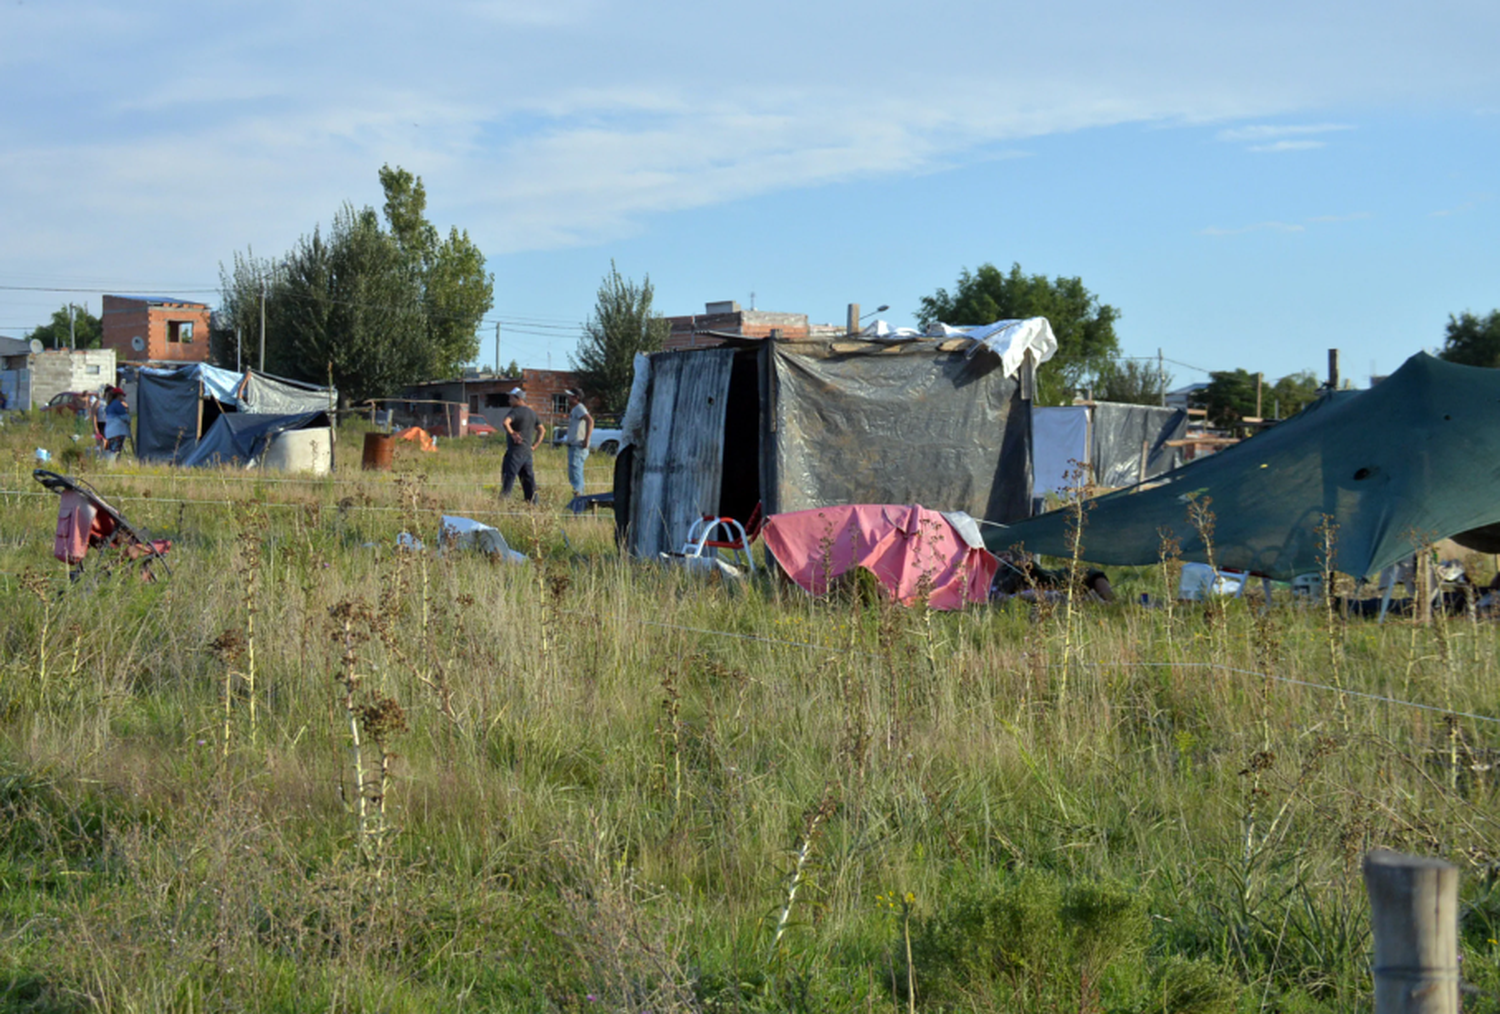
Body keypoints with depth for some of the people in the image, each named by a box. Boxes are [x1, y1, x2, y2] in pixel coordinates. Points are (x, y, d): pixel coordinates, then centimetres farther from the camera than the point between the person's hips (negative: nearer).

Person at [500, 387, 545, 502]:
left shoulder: (515, 411, -11)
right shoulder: (532, 412, 14)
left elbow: (506, 422, -31)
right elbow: (541, 430, 20)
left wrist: (512, 433, -17)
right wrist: (534, 445, 15)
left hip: (515, 450, -8)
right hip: (527, 451, 8)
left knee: (509, 475, -7)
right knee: (528, 477, 9)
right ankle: (533, 501, 7)